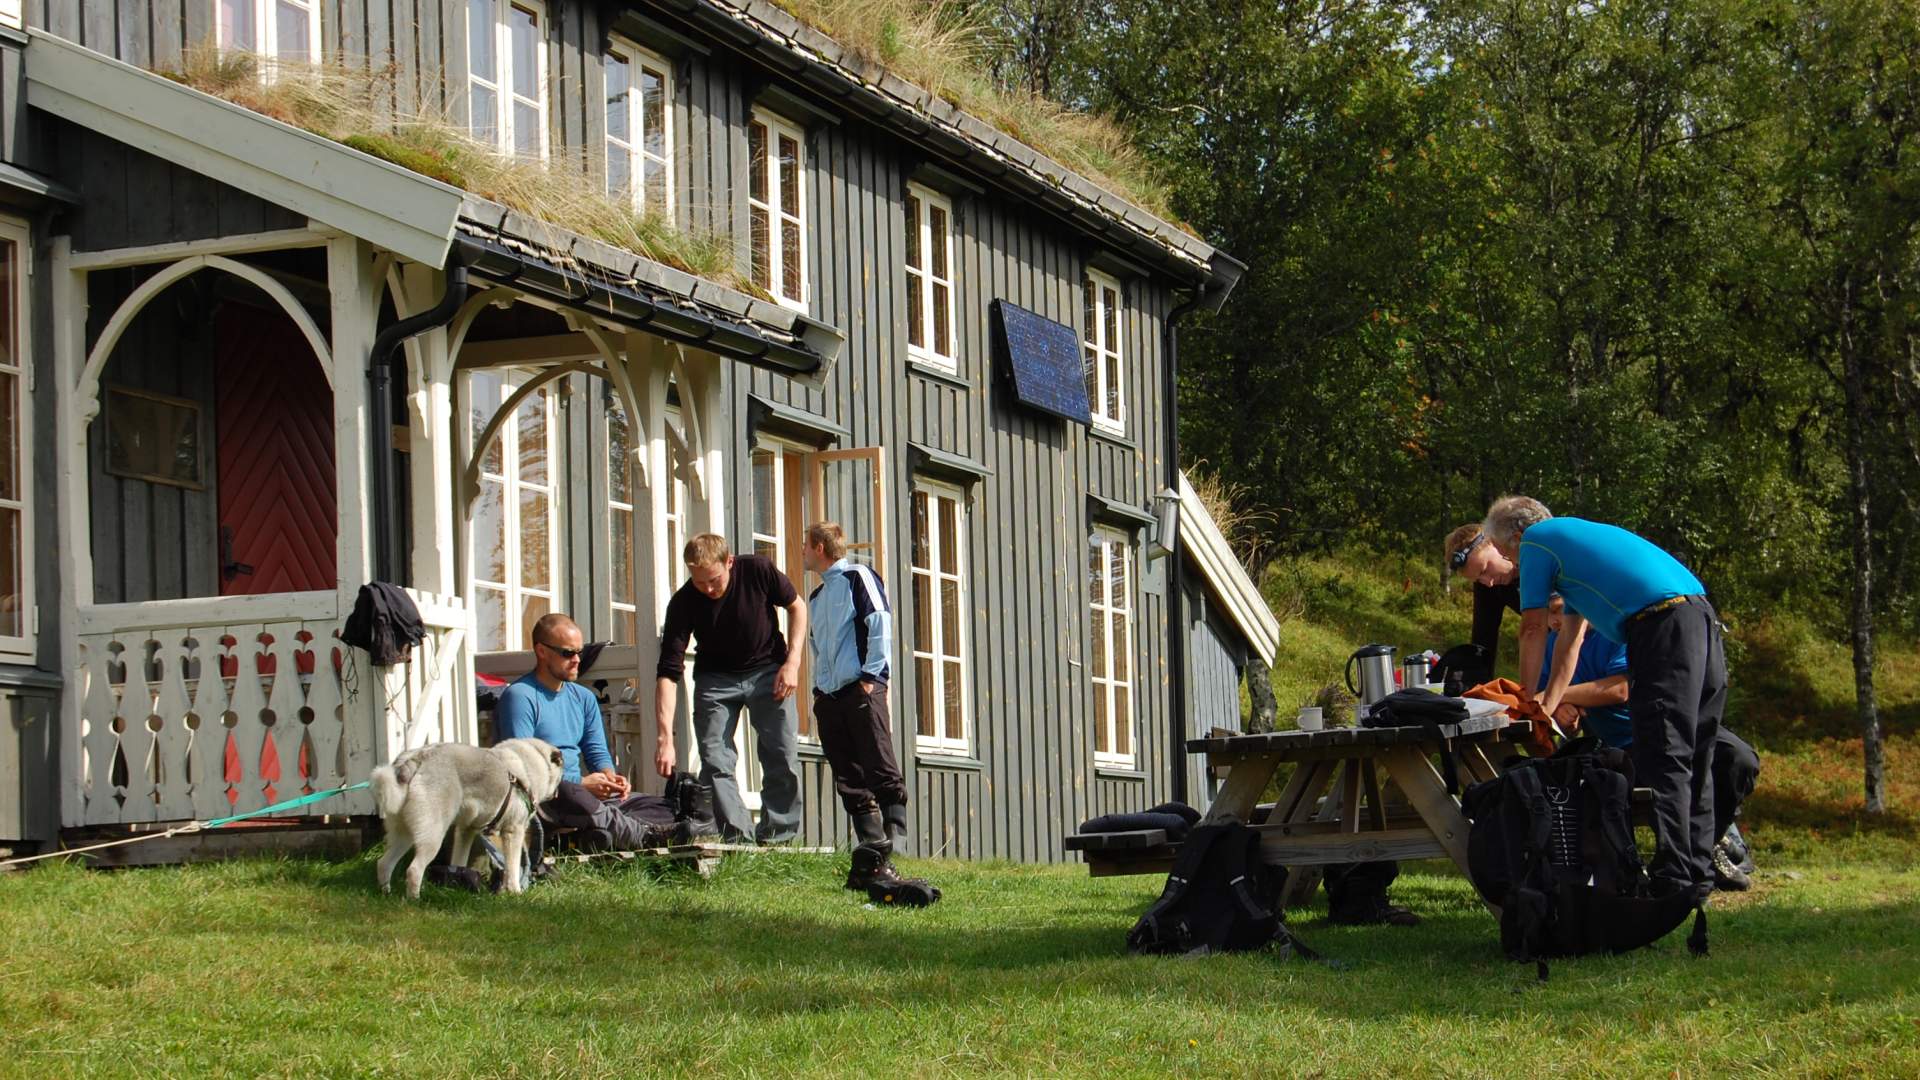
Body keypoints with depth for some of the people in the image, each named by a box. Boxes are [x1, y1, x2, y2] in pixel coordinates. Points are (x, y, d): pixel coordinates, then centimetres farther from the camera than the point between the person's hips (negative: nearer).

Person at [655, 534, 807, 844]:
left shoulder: (758, 570, -21)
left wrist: (792, 661, -13)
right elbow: (668, 674, -25)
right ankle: (740, 840, -10)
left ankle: (777, 839, 2)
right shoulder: (683, 603, -22)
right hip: (715, 679, 0)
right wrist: (666, 739, -35)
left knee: (783, 758, -6)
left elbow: (796, 606, -1)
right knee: (715, 761, -11)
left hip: (767, 670, 0)